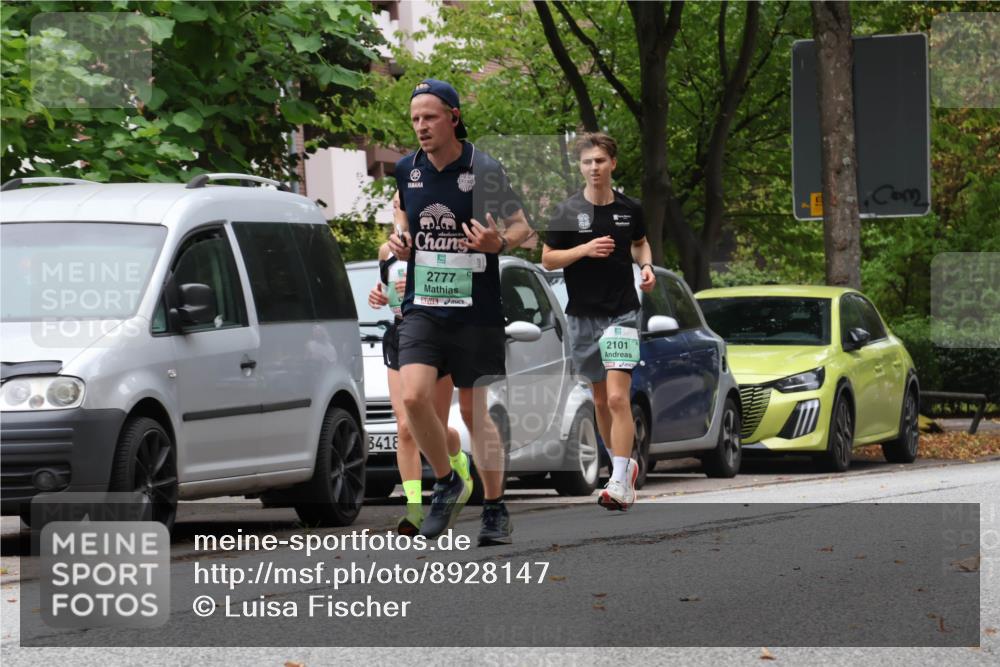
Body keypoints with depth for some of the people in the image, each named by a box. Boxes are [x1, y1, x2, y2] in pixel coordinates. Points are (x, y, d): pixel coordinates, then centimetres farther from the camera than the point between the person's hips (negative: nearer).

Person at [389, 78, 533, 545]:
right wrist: (400, 240, 2)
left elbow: (522, 226, 0)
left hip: (476, 311, -3)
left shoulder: (485, 171, -8)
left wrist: (498, 243, -21)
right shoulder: (406, 170, 4)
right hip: (422, 309, 3)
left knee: (474, 411, 3)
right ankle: (445, 483, 6)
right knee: (414, 396, -17)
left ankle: (495, 508, 18)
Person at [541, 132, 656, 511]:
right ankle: (624, 463, 32)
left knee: (618, 397, -15)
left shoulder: (629, 209, 3)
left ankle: (621, 484, -19)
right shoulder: (568, 212, -2)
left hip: (622, 313, -2)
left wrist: (646, 265, 3)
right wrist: (585, 250, -15)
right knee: (600, 399, 12)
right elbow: (547, 259, -1)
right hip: (583, 315, 2)